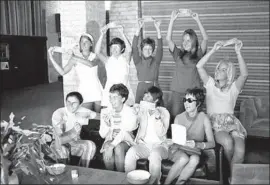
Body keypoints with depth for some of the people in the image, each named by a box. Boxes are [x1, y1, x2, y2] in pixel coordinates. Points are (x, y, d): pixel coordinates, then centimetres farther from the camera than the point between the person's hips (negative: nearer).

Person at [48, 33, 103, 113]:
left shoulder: (94, 56, 3)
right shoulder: (75, 57, 1)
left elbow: (91, 64, -21)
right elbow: (63, 72, -6)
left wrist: (75, 58, -27)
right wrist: (51, 58, -12)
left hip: (97, 90, 1)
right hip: (84, 91, -1)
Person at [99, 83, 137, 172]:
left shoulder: (130, 112, -13)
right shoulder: (105, 112, -4)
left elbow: (124, 132, -22)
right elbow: (102, 135, -5)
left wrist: (112, 145, -35)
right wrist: (107, 126, -26)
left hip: (125, 140, -2)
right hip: (110, 139, 2)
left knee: (118, 148, -33)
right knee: (107, 149, -30)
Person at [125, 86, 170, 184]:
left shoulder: (164, 112, -1)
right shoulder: (142, 109, 4)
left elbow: (161, 134, -10)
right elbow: (141, 135, -3)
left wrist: (157, 117, -19)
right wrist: (142, 115, -12)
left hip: (159, 145, -1)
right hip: (143, 144, 2)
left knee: (155, 155, -36)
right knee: (131, 152, -30)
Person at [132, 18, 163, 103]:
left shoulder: (156, 61, 6)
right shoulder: (138, 61, 5)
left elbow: (160, 48, -7)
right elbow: (134, 46, -7)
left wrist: (157, 28, -17)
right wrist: (139, 28, -16)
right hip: (141, 87, 0)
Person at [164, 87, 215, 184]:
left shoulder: (204, 118, -7)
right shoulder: (178, 118, -3)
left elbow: (212, 143, -10)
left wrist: (197, 144, -28)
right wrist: (176, 144, -21)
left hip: (195, 152, 0)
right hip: (179, 150, 0)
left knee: (195, 159, -34)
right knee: (184, 158, -34)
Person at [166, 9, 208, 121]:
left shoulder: (198, 54, 5)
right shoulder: (178, 54, 8)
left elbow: (205, 38, -9)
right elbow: (168, 39, -2)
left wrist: (197, 20, -12)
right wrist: (172, 20, -8)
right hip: (177, 92, 1)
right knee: (175, 118, 0)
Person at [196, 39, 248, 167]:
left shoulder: (233, 88, 14)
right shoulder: (210, 84, 15)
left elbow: (244, 74, -7)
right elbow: (199, 66, 2)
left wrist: (238, 52, -13)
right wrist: (213, 50, -4)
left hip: (231, 123, 1)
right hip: (215, 124, -1)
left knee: (240, 151, -28)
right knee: (228, 142, -32)